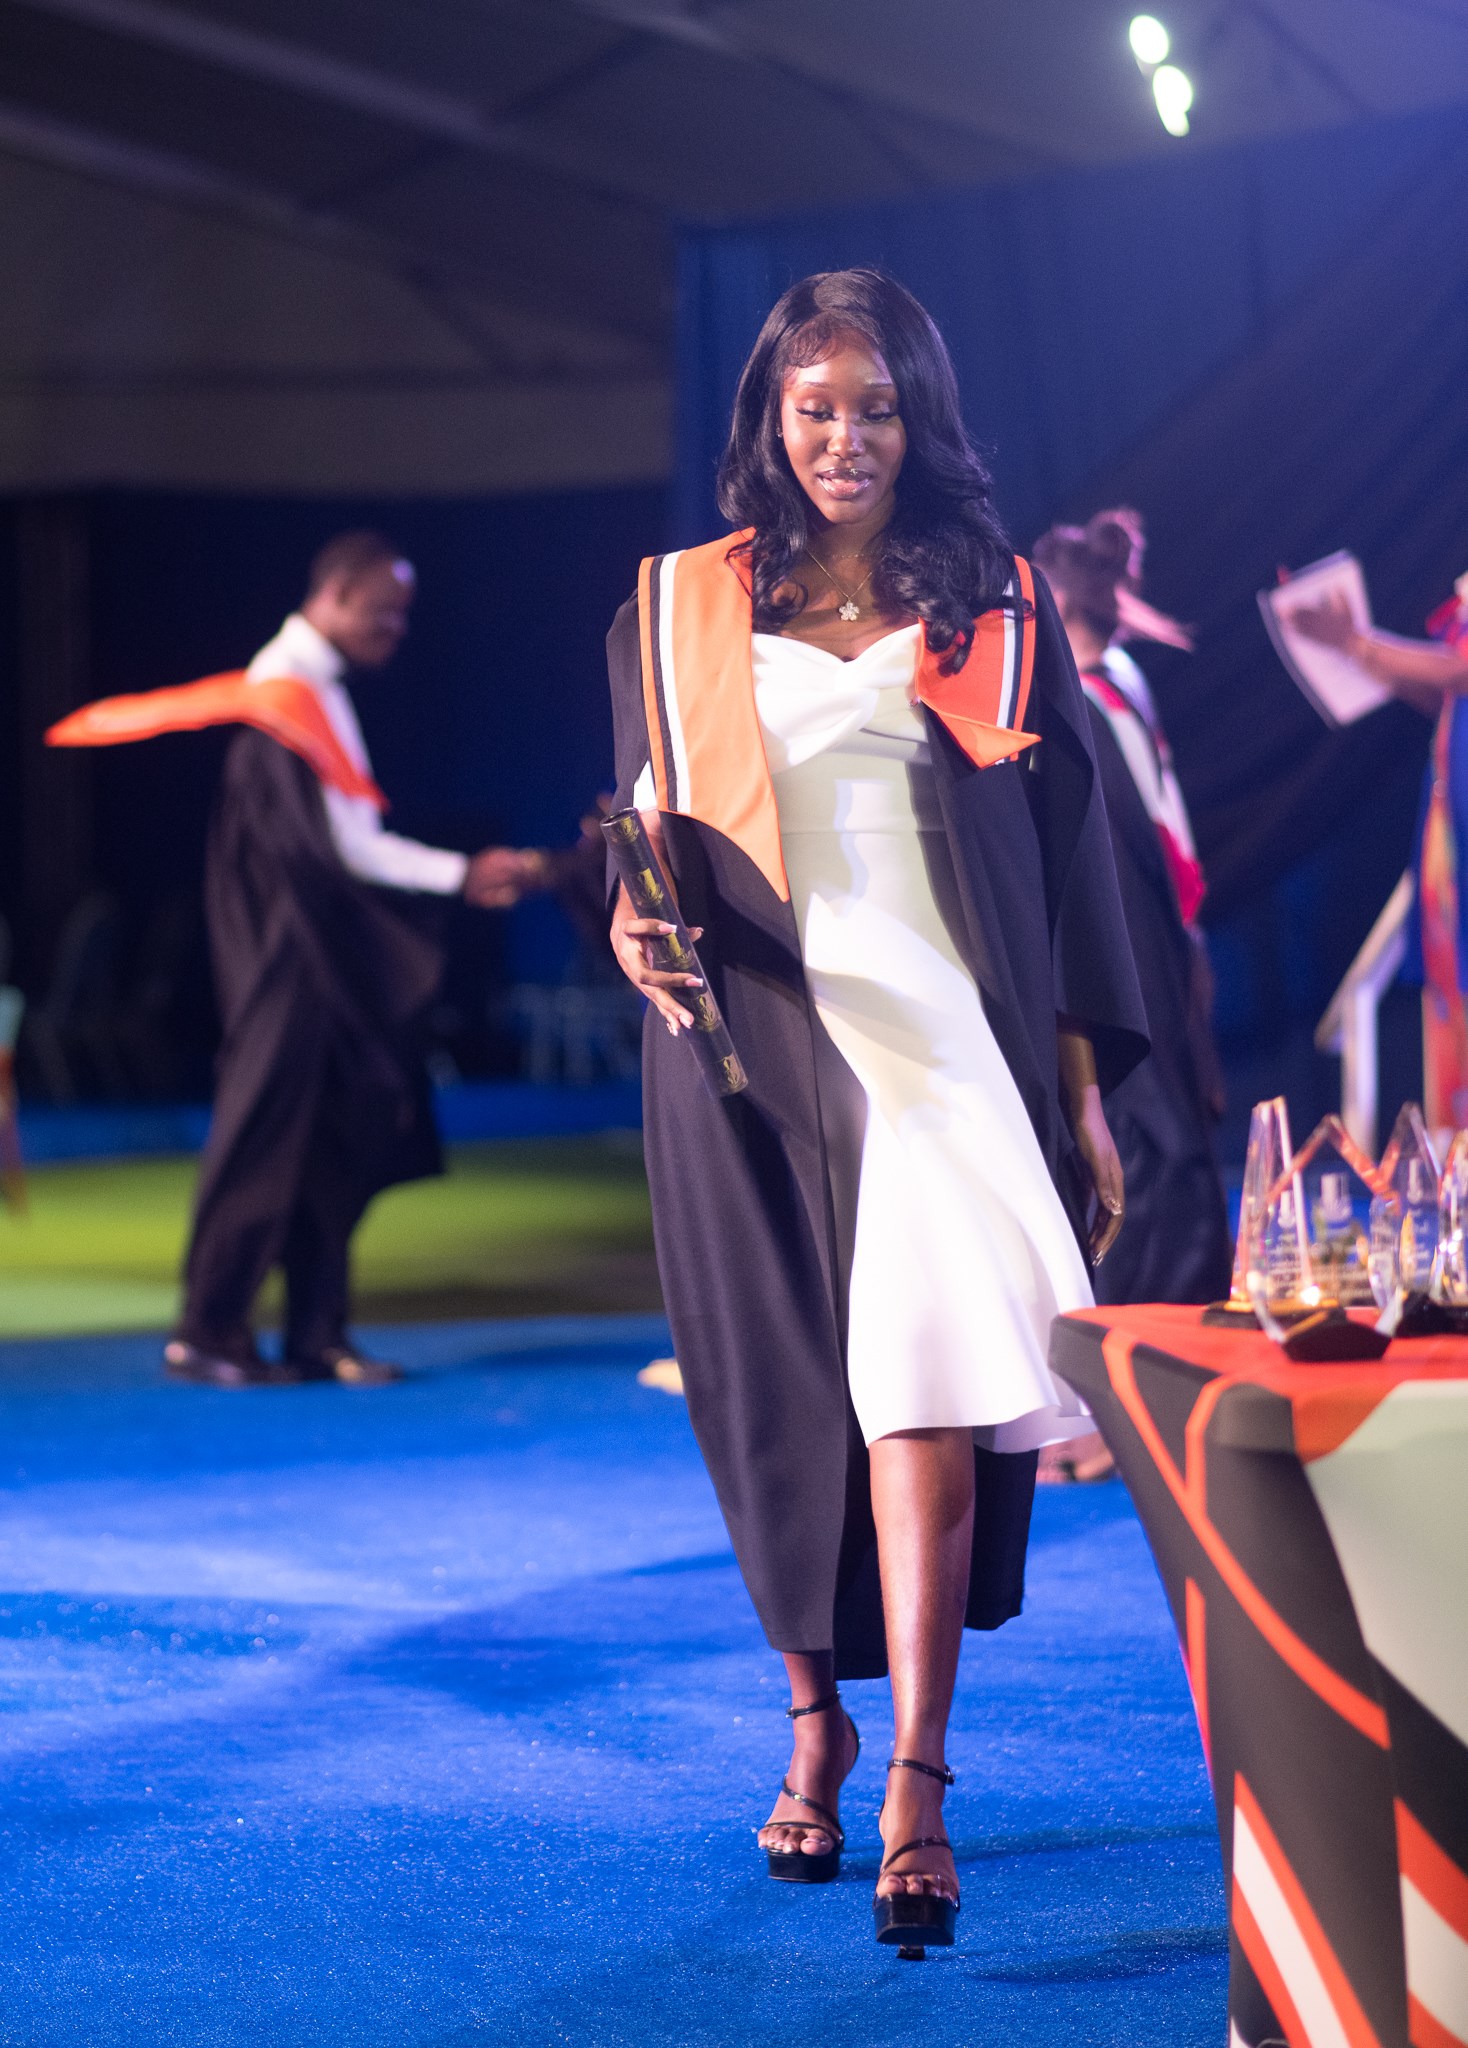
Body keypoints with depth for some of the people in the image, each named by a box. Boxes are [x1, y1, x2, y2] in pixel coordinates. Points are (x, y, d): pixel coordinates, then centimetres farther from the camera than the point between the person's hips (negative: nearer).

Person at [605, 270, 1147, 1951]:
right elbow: (650, 828, 13)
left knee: (927, 1398, -15)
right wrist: (638, 918, -12)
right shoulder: (679, 613, 11)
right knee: (786, 1407, 5)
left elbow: (1066, 853, 9)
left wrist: (1084, 1093, 4)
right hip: (755, 1048, 1)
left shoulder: (998, 612, 11)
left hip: (947, 1036, -1)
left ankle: (914, 1783, -16)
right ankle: (815, 1721, 25)